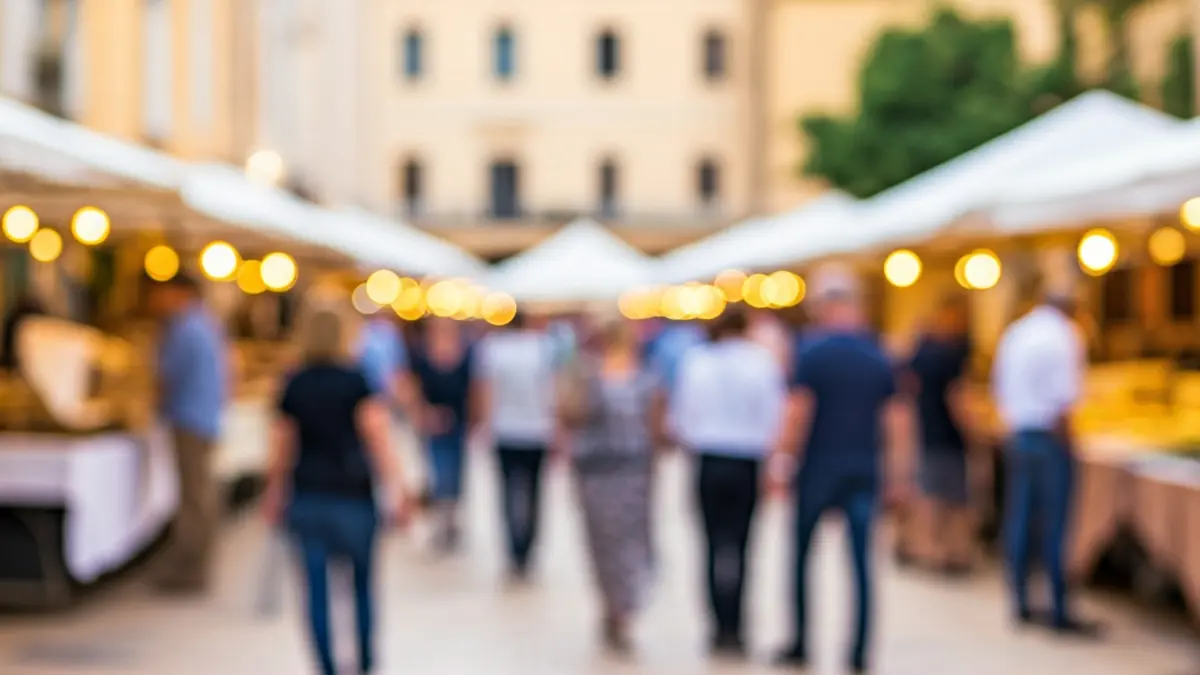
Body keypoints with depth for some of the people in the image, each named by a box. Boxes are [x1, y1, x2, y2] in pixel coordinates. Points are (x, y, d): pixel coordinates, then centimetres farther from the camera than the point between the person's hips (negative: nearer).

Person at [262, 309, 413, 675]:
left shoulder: (293, 386, 4)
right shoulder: (356, 382, -5)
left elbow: (281, 448, 9)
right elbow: (377, 438, -11)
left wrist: (274, 495, 20)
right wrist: (397, 490, -10)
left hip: (306, 497, 2)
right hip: (352, 497, -2)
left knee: (317, 588, 3)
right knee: (362, 582, 13)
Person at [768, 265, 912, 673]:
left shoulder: (814, 352, -8)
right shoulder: (878, 355, 4)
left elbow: (798, 413, -12)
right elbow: (894, 417, 5)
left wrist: (781, 462, -7)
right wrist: (900, 471, 10)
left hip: (819, 469, -3)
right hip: (864, 471, 3)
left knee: (802, 556, 11)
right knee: (861, 562, 3)